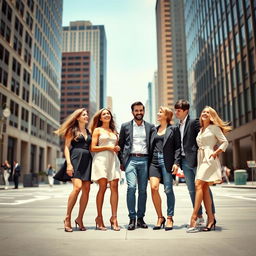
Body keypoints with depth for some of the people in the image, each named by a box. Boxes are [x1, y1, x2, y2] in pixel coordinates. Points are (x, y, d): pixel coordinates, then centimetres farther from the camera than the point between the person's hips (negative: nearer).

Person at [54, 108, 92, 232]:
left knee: (86, 190, -3)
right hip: (76, 159, -5)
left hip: (87, 160, 6)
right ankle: (67, 218, -9)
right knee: (77, 187, -20)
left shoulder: (88, 132, 21)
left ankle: (79, 218, 7)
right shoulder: (72, 130, 7)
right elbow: (66, 147, 1)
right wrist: (69, 163, -12)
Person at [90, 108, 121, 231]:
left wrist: (117, 148, 5)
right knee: (102, 187, -8)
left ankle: (114, 218, -5)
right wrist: (107, 147, -8)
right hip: (101, 159, -4)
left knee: (114, 187, -6)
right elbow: (93, 148, 0)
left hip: (113, 160, 4)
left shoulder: (114, 131, 22)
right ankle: (99, 218, 1)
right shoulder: (97, 130, 9)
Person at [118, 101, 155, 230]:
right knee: (131, 187, -14)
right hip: (131, 159, -1)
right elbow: (120, 145, 13)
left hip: (144, 160, 1)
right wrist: (122, 161, 6)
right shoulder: (125, 126, 11)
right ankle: (132, 218, -5)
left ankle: (140, 218, 13)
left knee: (143, 190, 3)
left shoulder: (150, 127, 12)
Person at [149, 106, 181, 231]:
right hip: (154, 162, 4)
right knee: (154, 187, -10)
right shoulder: (154, 130, 19)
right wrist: (148, 162, 10)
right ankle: (160, 217, 4)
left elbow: (178, 147, -1)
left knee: (168, 190, -2)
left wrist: (176, 162, -12)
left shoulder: (173, 129, 6)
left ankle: (169, 218, 11)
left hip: (167, 162, -4)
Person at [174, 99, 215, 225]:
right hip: (184, 161, 7)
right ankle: (199, 217, 20)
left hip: (195, 159, -7)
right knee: (192, 190, 10)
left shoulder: (194, 122, -7)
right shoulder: (178, 125, 16)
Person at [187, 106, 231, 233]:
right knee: (204, 188, 1)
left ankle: (193, 218, -18)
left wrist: (216, 153, -11)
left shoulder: (214, 127, 2)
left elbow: (225, 142, -2)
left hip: (209, 158, -7)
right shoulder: (200, 130, 21)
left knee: (199, 185, -17)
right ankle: (211, 218, 5)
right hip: (201, 159, 7)